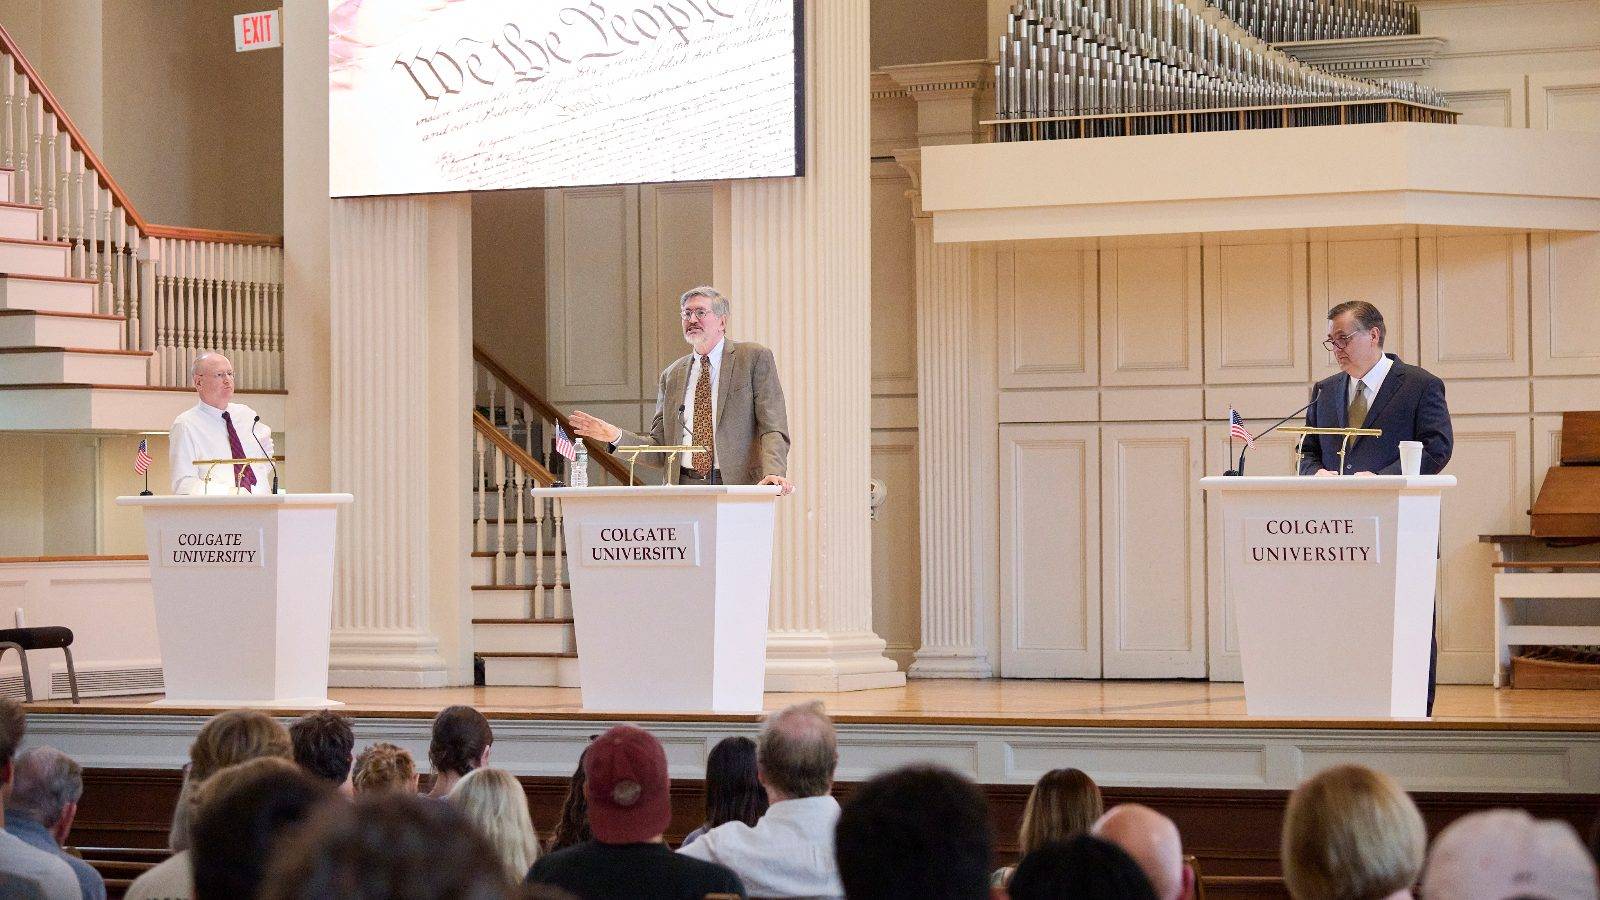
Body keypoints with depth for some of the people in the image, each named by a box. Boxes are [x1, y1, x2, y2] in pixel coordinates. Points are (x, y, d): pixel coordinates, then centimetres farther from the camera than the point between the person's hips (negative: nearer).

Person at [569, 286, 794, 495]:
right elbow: (660, 447, 16)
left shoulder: (754, 358, 6)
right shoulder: (671, 376, 18)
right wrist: (616, 436, 0)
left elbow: (773, 429, -1)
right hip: (682, 490, 3)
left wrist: (773, 475, -17)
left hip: (736, 486, -3)